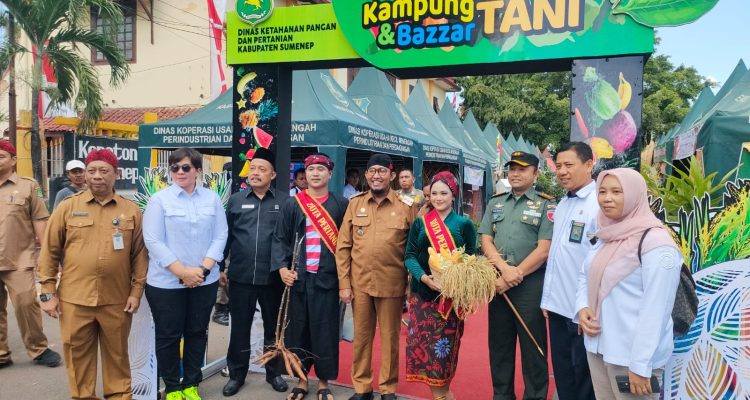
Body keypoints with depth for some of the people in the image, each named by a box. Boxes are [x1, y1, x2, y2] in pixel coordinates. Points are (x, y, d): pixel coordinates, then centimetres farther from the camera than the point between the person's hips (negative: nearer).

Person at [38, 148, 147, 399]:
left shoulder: (131, 210, 3)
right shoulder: (67, 207, 2)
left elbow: (140, 254, 3)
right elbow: (49, 252, 4)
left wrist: (136, 291, -1)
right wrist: (48, 292, 0)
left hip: (116, 300, 0)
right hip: (74, 299, 0)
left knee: (117, 353, 13)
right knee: (78, 355, 11)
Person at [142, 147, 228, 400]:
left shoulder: (212, 199, 4)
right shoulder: (159, 200, -4)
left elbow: (220, 236, 1)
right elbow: (153, 241, -10)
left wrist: (203, 268, -12)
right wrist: (183, 272, -16)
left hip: (205, 282, 3)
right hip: (166, 282, -2)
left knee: (197, 332, 12)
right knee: (168, 336, 7)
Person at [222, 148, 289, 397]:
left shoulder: (284, 201, -1)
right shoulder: (235, 200, 4)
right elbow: (225, 236, 7)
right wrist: (219, 267, 6)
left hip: (273, 277, -1)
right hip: (240, 276, 1)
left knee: (273, 327, 13)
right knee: (239, 327, 11)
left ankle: (274, 372, 29)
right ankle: (237, 374, 27)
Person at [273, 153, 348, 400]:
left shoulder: (341, 205, 3)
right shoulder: (292, 205, 5)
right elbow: (280, 239, 4)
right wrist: (282, 267, -10)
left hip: (327, 278, -1)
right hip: (299, 278, 1)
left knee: (325, 332, 5)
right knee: (298, 331, 9)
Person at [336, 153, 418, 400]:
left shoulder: (407, 206, -2)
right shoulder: (355, 204, 4)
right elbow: (343, 246, 4)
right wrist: (344, 284, -1)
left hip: (392, 285, -2)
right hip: (359, 284, 2)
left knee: (390, 338, 10)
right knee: (361, 337, 12)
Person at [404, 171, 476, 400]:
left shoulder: (464, 224, 2)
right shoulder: (420, 223, 7)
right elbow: (410, 255, 2)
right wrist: (423, 277, -17)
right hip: (422, 293, 2)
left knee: (443, 347, 0)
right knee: (423, 345, 4)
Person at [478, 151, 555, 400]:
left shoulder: (546, 206, -2)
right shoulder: (495, 203, 11)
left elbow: (544, 249, -10)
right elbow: (486, 241, 4)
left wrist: (515, 275, -13)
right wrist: (505, 269, -12)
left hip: (531, 284, -4)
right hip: (498, 282, 4)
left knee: (532, 346, 3)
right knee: (499, 344, 12)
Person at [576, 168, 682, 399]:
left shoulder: (655, 243, -16)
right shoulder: (606, 236, 8)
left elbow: (655, 310, -19)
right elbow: (585, 275, 16)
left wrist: (640, 365, -19)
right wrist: (582, 308, -4)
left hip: (632, 356, -7)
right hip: (597, 346, 7)